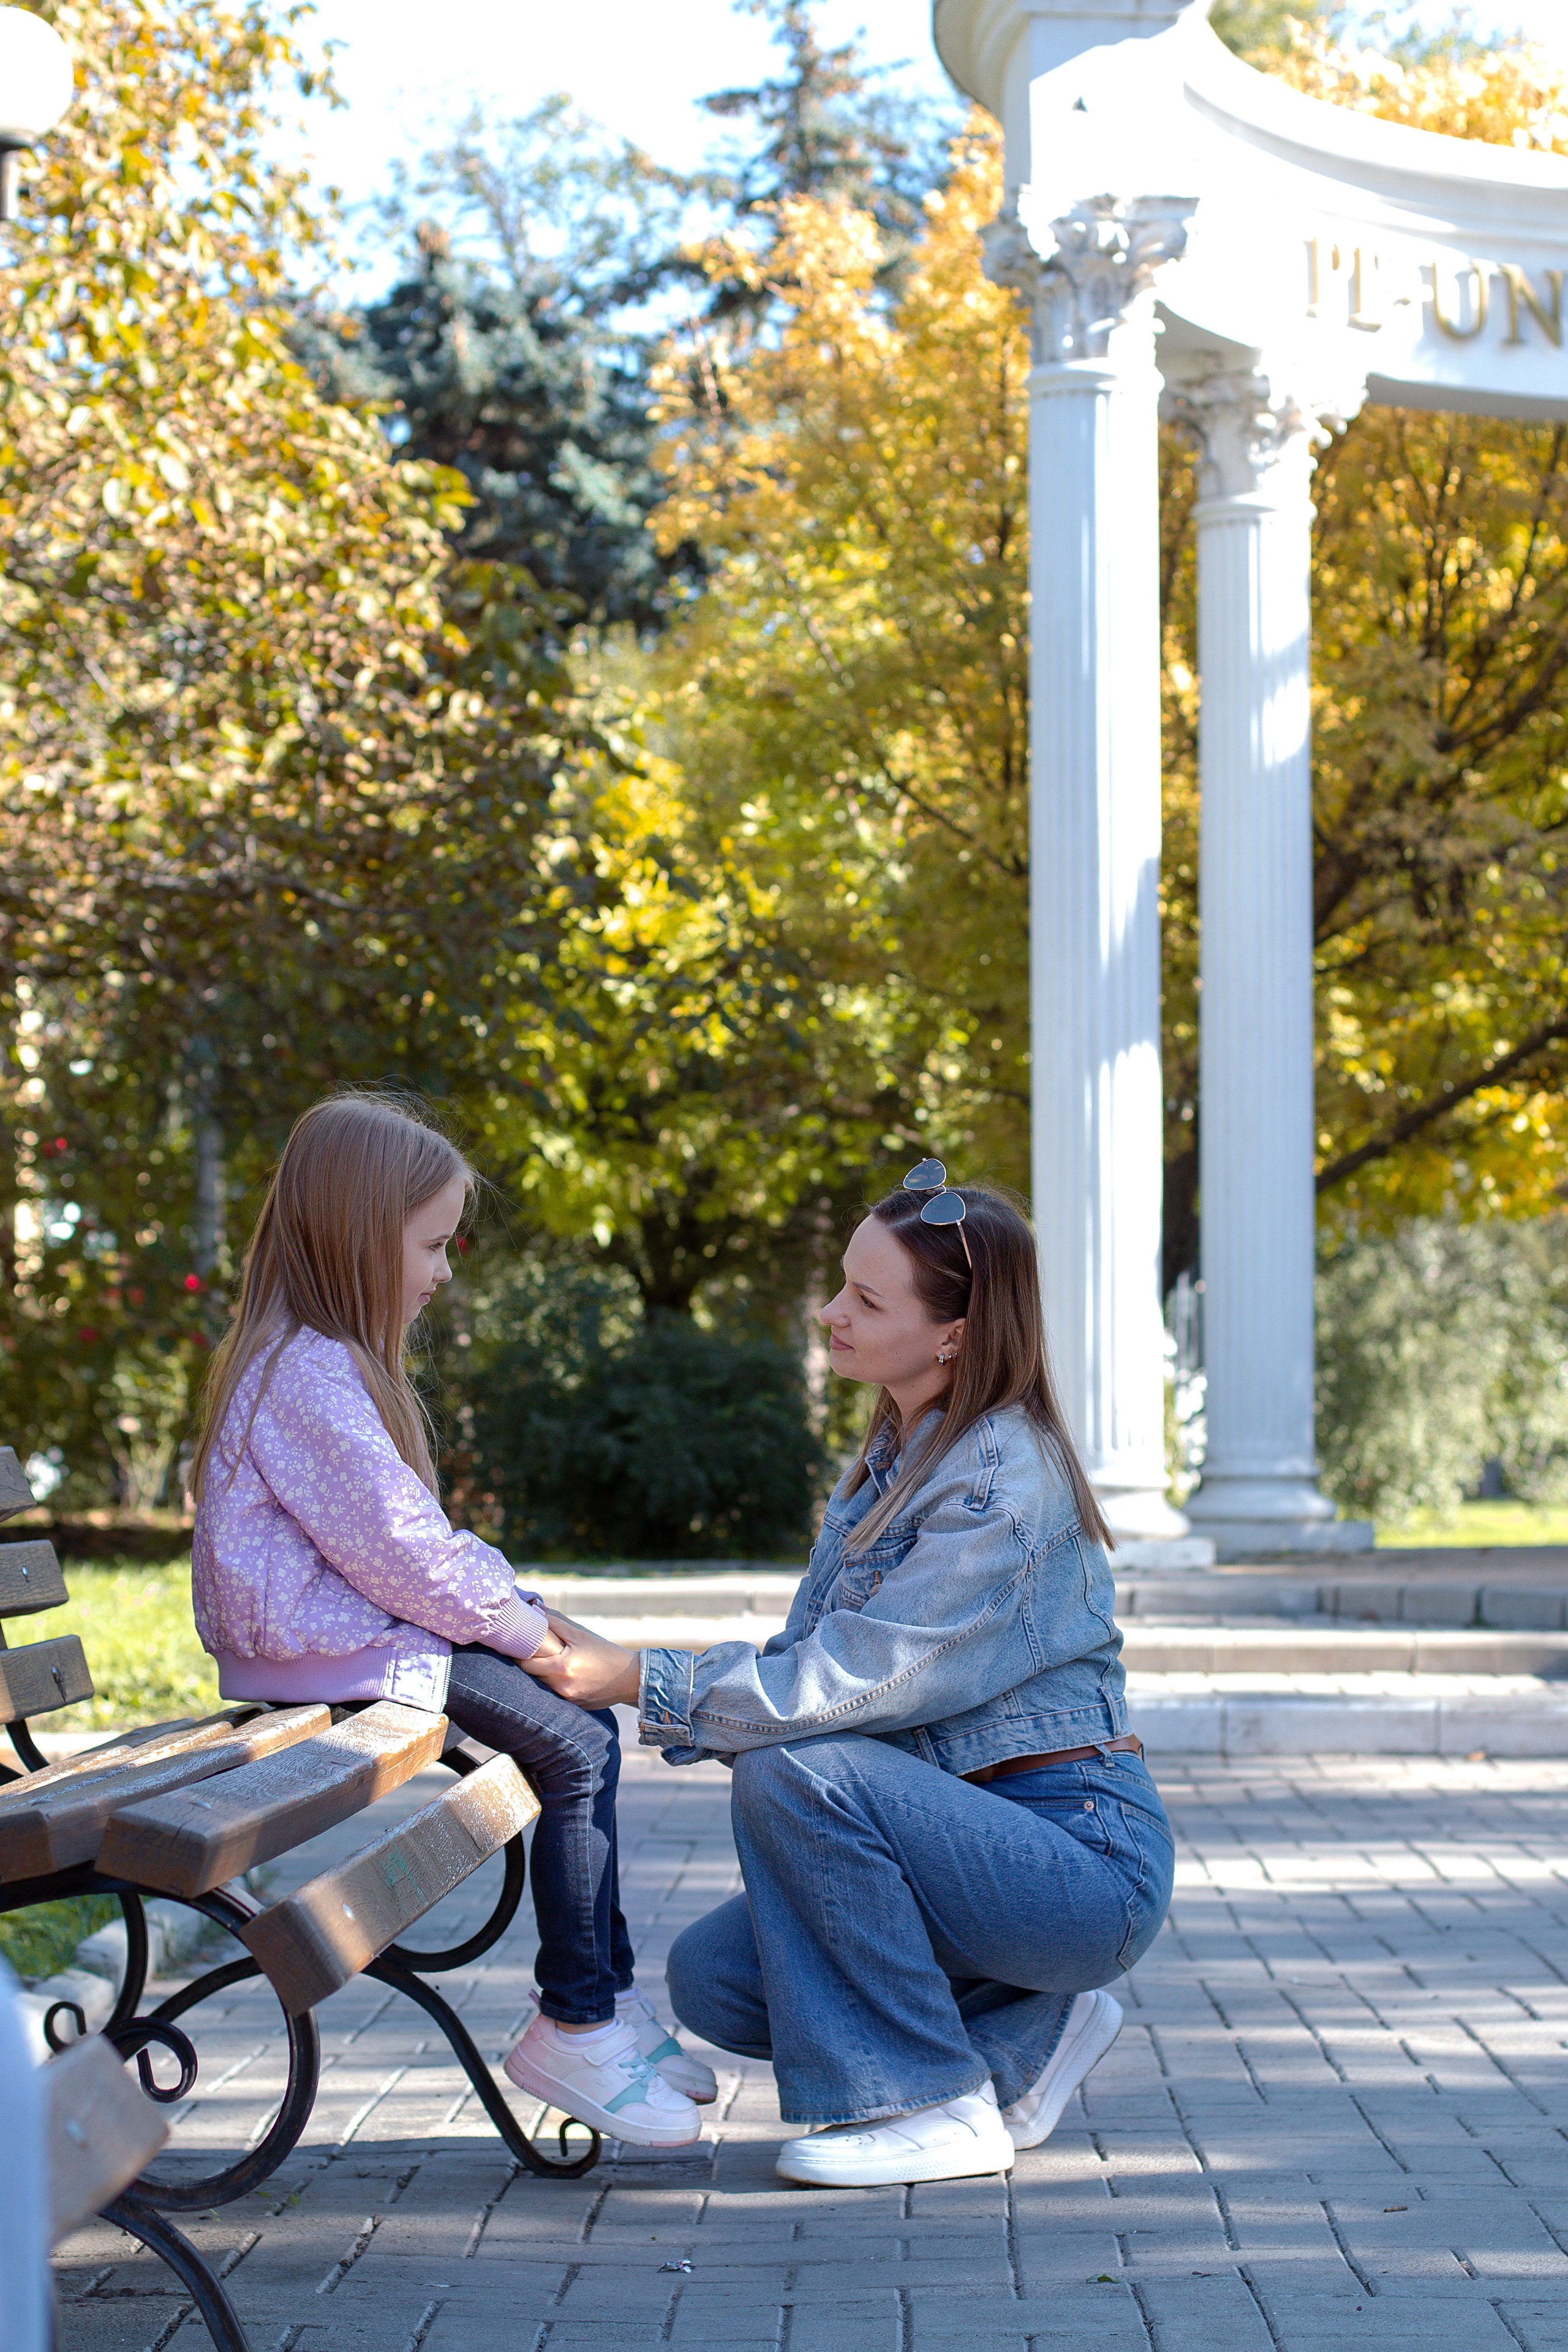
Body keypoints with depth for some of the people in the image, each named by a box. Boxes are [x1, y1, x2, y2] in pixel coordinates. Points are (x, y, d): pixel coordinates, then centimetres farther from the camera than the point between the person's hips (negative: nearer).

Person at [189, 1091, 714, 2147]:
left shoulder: (328, 1361, 18)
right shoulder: (304, 1373, -18)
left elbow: (419, 1534, 19)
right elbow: (395, 1545, -21)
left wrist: (526, 1611, 6)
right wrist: (524, 1626, -11)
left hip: (374, 1622, 11)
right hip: (336, 1652, -11)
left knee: (585, 1723, 6)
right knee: (574, 1745, -15)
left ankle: (608, 1999, 8)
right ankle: (575, 2030, -10)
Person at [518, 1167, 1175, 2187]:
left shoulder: (1004, 1481, -19)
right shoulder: (893, 1458, 11)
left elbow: (853, 1681, -25)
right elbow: (809, 1659, 9)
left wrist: (639, 1680, -21)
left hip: (1085, 1858, -9)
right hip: (984, 1845, 9)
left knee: (793, 1776, -27)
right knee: (712, 1979, -3)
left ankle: (937, 2108, -14)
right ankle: (1026, 2035, 12)